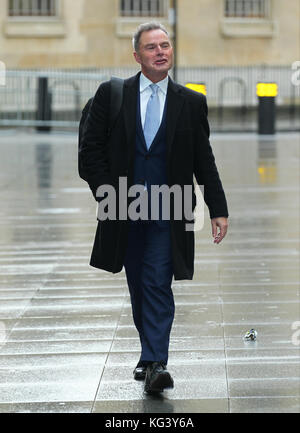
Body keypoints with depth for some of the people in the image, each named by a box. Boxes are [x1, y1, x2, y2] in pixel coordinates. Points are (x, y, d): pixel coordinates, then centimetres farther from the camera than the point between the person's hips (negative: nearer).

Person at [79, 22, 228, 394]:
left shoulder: (191, 102, 4)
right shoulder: (111, 94, 2)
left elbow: (204, 161, 7)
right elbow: (90, 151, 2)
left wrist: (218, 209, 4)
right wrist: (109, 195, -7)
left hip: (167, 213, -1)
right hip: (124, 210, 1)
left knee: (158, 285, -10)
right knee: (138, 287, 11)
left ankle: (155, 363, -13)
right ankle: (150, 353, 26)